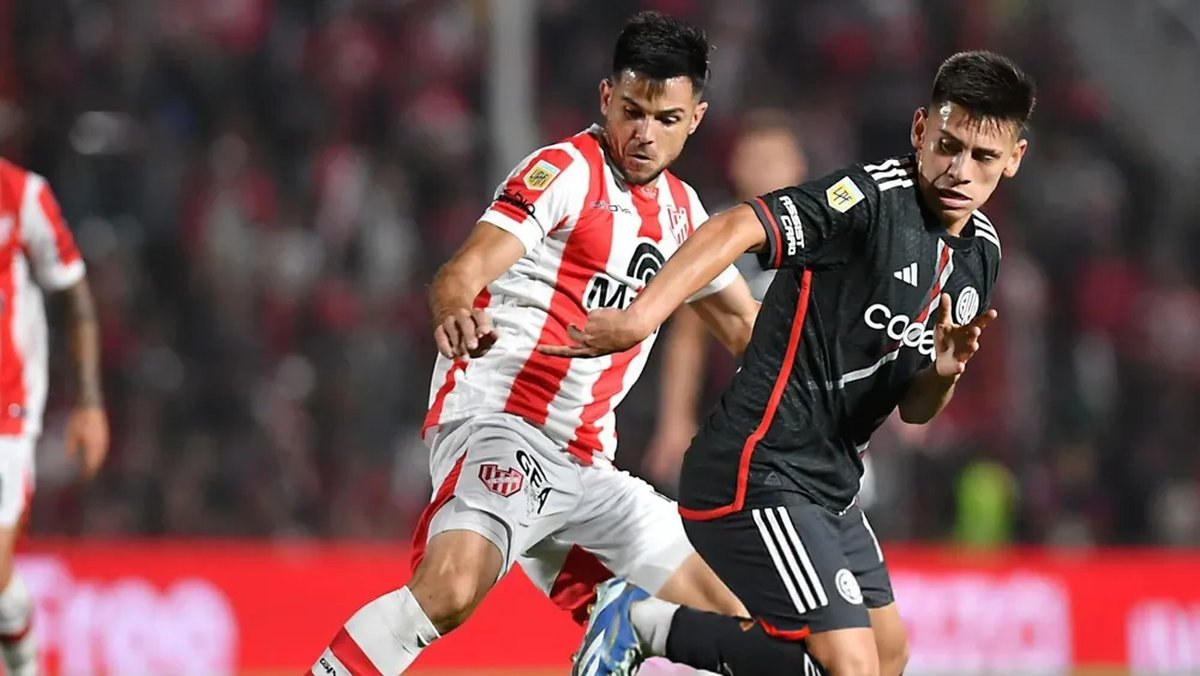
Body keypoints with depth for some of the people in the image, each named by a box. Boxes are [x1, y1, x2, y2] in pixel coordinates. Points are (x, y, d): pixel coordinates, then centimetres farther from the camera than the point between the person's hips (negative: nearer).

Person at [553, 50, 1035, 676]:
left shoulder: (981, 253, 9)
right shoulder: (872, 197, -16)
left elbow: (914, 409, 14)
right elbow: (735, 229, -31)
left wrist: (943, 372, -10)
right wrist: (639, 318, -44)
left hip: (830, 485, 9)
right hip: (757, 475, -9)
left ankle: (647, 622, 24)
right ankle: (648, 623, 3)